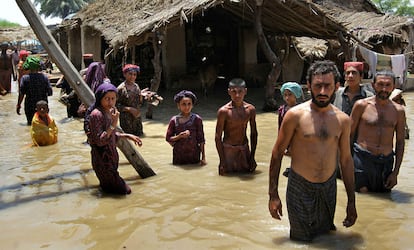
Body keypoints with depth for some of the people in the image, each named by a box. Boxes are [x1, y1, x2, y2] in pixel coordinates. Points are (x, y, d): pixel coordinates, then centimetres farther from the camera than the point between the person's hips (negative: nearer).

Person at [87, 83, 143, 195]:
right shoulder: (96, 114, -22)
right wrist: (113, 125, -30)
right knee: (124, 190, 0)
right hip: (102, 158, -8)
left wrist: (128, 136, 9)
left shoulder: (112, 111, 3)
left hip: (111, 155, 8)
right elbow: (99, 141, -25)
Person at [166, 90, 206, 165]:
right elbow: (168, 138, 4)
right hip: (178, 156, 1)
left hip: (194, 155, -1)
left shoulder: (197, 119, -3)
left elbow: (201, 139, -1)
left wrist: (203, 157, -3)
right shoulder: (174, 120, 0)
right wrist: (179, 136, -15)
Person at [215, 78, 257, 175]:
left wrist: (252, 157, 4)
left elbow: (253, 134, 6)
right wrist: (222, 162, -14)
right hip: (228, 149, -4)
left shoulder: (250, 109, -3)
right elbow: (218, 137, -12)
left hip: (244, 149, 4)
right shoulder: (224, 111, -16)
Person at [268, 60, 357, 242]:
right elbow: (277, 154, -6)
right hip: (300, 190, -3)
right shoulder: (296, 115, -11)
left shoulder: (343, 120, 0)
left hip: (329, 189, 4)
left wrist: (351, 201, 10)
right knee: (301, 241, 8)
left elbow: (346, 160, 9)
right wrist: (273, 195, -6)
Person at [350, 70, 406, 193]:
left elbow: (400, 142, 9)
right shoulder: (361, 105, -3)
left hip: (386, 163, 3)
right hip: (362, 159, -3)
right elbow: (349, 134, 1)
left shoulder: (399, 110, 5)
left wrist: (395, 172, 5)